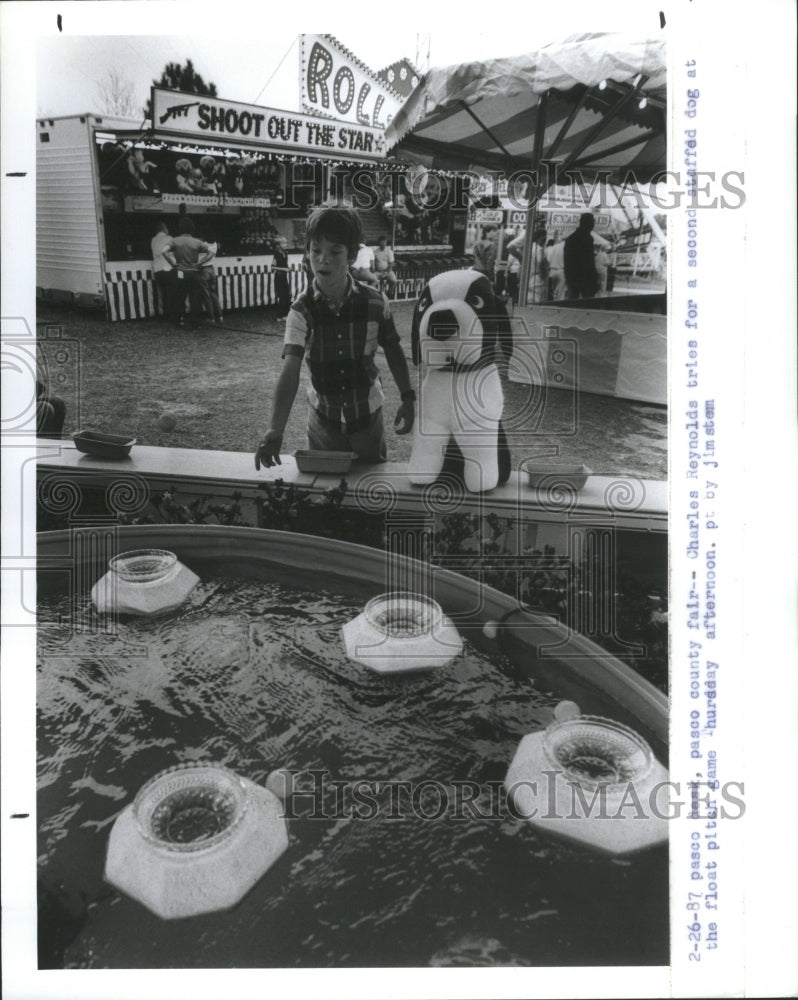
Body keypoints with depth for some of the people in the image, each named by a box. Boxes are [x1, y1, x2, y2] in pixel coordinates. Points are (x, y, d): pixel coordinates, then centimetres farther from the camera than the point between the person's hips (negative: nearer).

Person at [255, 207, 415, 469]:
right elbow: (290, 371, -27)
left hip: (368, 416, 1)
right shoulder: (301, 310, -17)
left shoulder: (375, 302, -14)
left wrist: (408, 398, 1)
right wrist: (275, 429, -39)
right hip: (323, 418, 0)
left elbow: (393, 350, 3)